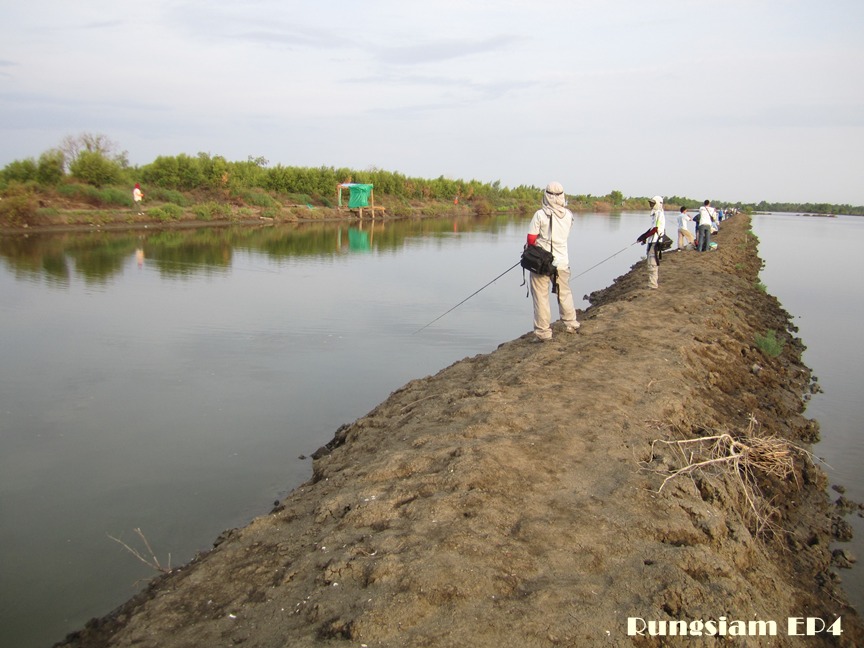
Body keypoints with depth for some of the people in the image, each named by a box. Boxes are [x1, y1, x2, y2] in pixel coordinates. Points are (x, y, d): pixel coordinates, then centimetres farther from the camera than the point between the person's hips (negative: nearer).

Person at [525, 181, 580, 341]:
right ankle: (571, 324, 31)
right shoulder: (568, 215, 0)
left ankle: (543, 331, 4)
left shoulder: (540, 214, -13)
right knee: (565, 293, 20)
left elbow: (531, 239, -10)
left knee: (541, 296, 3)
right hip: (562, 261, 4)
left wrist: (533, 249, 8)